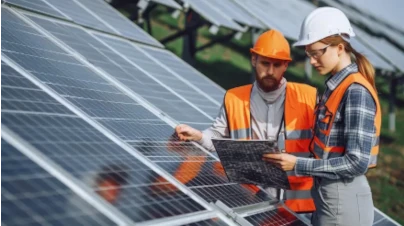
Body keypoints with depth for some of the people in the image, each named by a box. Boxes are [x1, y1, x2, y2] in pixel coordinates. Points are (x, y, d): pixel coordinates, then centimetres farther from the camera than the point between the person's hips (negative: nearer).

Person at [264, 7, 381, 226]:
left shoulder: (356, 92, -18)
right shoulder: (335, 85, 8)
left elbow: (357, 162, -22)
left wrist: (298, 165, -20)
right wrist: (291, 157, 4)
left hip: (343, 201, -8)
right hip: (326, 193, 8)